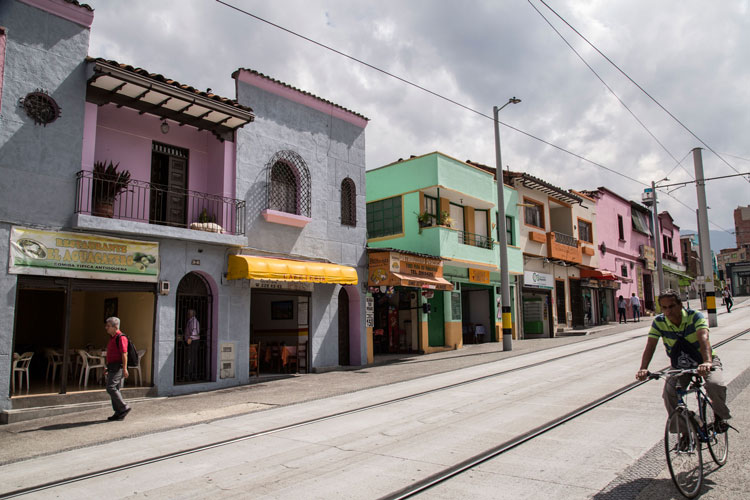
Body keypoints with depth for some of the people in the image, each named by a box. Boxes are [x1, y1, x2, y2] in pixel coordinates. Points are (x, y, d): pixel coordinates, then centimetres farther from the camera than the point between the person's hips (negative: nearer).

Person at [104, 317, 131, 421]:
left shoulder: (121, 338, -13)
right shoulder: (112, 338, 17)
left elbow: (124, 354, -19)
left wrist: (124, 369, -23)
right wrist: (108, 367, 24)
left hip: (118, 367, -10)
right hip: (113, 367, 10)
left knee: (111, 387, -15)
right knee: (114, 389, 9)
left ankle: (124, 408, -7)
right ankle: (118, 413, 13)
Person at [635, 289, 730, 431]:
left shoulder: (695, 316, -22)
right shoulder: (658, 322, -15)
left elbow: (704, 339, -39)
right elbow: (650, 346, -23)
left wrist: (707, 362, -58)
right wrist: (643, 368, -40)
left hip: (703, 362, -2)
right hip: (679, 366, 2)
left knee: (715, 385, -30)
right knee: (668, 393, -21)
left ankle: (720, 416, 3)